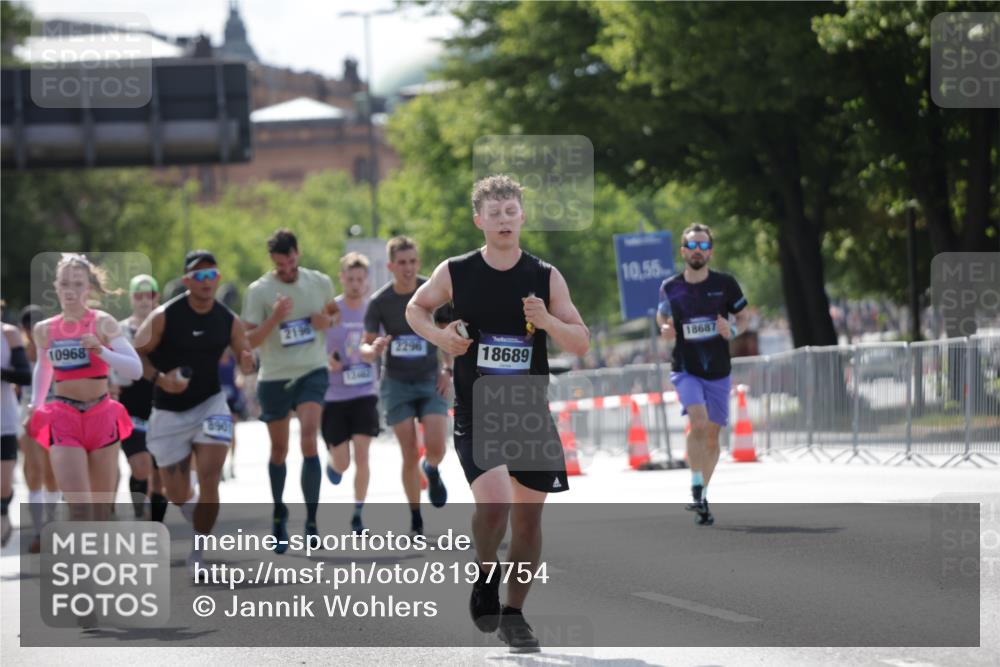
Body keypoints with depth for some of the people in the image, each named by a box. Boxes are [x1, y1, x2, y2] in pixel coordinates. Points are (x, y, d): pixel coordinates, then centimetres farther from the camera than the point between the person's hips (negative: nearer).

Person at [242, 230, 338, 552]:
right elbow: (249, 340, -7)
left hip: (312, 372, 0)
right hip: (274, 377, 0)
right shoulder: (259, 290, -6)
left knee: (308, 439, -18)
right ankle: (279, 513, 31)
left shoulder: (320, 282, 2)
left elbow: (336, 312, 20)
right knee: (279, 449, 10)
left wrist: (328, 320, -3)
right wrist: (274, 319, -24)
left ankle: (311, 519, -16)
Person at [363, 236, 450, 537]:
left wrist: (448, 369, -2)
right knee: (410, 454, -7)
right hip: (397, 384, 0)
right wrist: (374, 350, -27)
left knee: (436, 447, -16)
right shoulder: (380, 301, -9)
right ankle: (415, 518, 9)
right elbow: (365, 348, -3)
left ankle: (432, 471, 21)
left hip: (431, 380, 1)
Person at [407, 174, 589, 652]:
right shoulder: (456, 273, -3)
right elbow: (416, 308, 14)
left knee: (528, 515, 5)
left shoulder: (546, 278, -1)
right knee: (494, 502, -21)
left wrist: (546, 321, -18)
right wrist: (440, 336, -6)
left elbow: (580, 344, 1)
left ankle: (513, 614, 23)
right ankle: (485, 575, 9)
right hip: (476, 412, -2)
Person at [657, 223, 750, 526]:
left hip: (718, 371, 2)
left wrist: (732, 331, -13)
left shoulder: (725, 284, -3)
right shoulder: (670, 287, -2)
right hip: (686, 370, -2)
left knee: (712, 435, 8)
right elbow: (662, 315, 15)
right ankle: (697, 489, -19)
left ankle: (702, 495, 23)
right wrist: (665, 330, -8)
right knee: (699, 421, -25)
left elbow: (744, 316, 9)